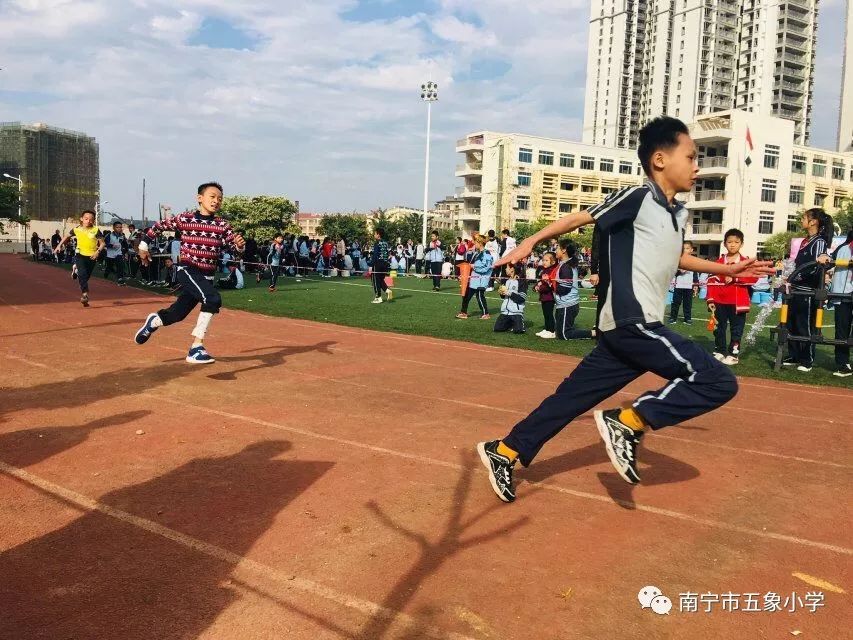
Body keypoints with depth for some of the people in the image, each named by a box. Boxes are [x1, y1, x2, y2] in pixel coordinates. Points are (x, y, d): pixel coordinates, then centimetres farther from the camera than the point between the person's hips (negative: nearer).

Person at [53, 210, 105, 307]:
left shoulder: (96, 230, -5)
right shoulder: (77, 229, 1)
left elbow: (102, 243, 0)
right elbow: (67, 237, 18)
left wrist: (98, 251, -16)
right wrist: (59, 245, 11)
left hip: (92, 256, 0)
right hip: (80, 255, 0)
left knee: (86, 277, 9)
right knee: (82, 274, -22)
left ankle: (83, 296, 23)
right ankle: (85, 293, -26)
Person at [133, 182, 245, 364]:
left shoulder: (222, 225, 0)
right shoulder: (184, 219, -6)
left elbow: (235, 246, -6)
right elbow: (159, 225, 7)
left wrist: (239, 245, -29)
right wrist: (144, 245, 11)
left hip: (207, 276, 5)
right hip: (187, 270, -4)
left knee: (178, 313, 15)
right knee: (213, 299, -28)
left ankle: (154, 322, 49)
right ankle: (196, 348, -22)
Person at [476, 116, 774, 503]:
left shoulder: (678, 213, 18)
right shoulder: (638, 197, -8)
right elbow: (579, 218, -6)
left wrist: (724, 270, 35)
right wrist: (531, 242, -10)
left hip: (629, 327, 9)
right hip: (632, 323, -9)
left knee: (574, 397, 9)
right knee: (718, 382, -8)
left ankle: (504, 451, 16)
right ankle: (626, 422, -6)